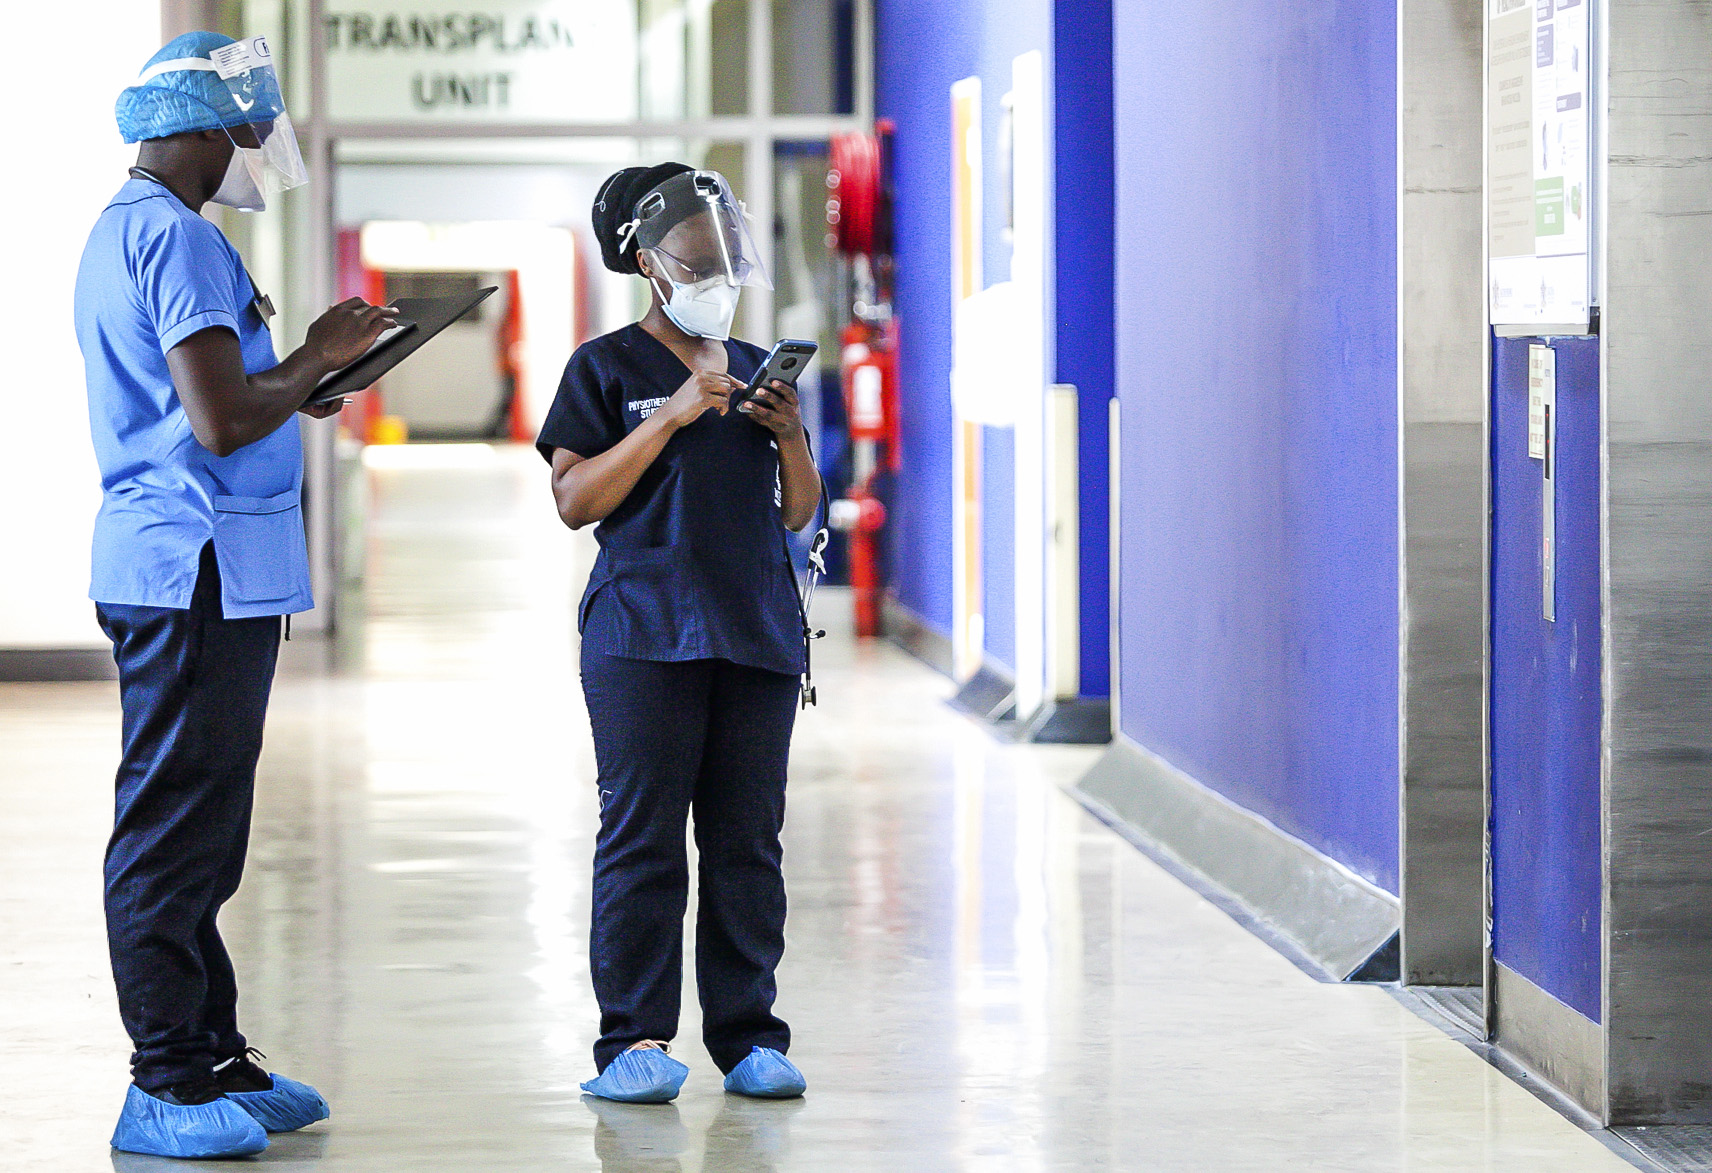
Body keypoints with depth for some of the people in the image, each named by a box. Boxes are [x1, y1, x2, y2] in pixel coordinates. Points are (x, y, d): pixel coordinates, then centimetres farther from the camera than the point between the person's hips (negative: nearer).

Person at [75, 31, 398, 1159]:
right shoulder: (178, 239, -15)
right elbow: (221, 422, -22)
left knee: (195, 832, 13)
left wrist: (297, 373, 16)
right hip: (200, 569, -11)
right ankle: (166, 1088, -5)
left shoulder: (122, 231, 19)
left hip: (171, 564, 11)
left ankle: (214, 1061, 19)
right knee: (177, 830, -8)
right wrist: (317, 357, -8)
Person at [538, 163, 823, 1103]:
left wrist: (789, 439, -1)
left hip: (757, 630, 4)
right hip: (646, 630, -4)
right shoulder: (606, 369, 4)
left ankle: (748, 1034, 8)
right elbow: (574, 499, -7)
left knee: (748, 837, 4)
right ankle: (635, 1038, -3)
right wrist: (673, 416, -12)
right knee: (642, 833, -6)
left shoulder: (758, 372, 17)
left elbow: (800, 512, 19)